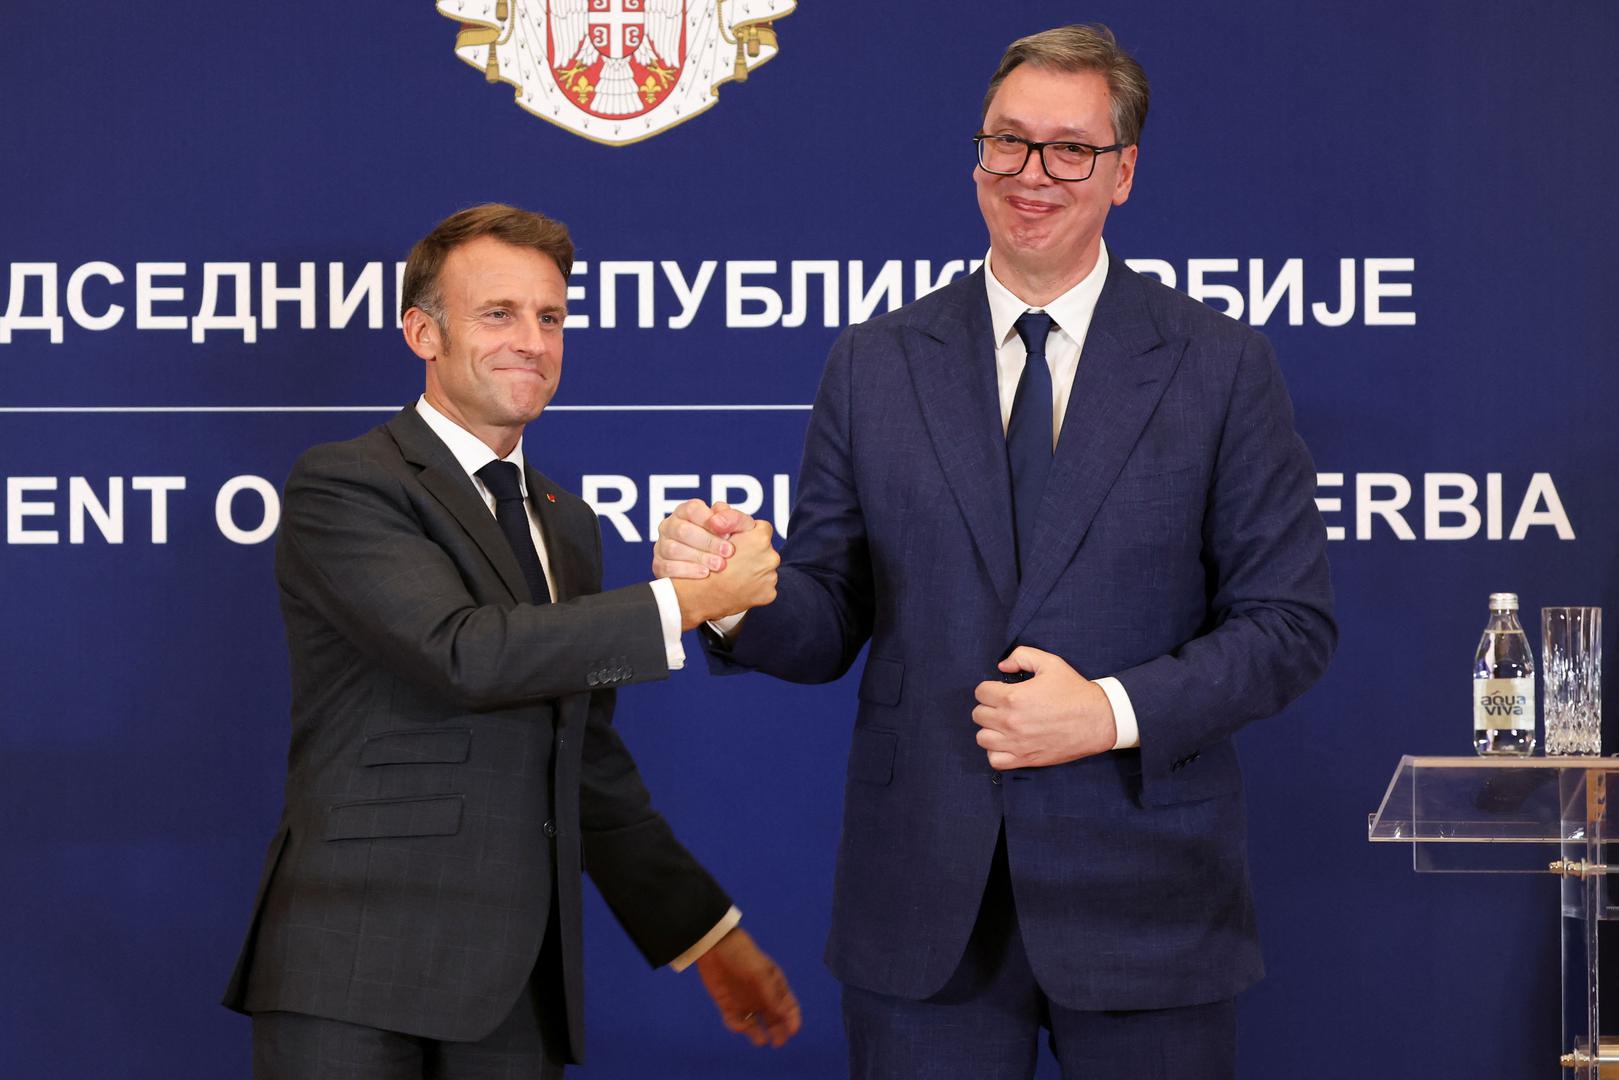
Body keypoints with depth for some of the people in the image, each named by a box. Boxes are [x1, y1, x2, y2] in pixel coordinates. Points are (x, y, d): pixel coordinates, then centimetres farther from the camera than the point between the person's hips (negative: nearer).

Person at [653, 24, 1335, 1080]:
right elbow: (830, 619, 6)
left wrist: (1114, 712, -15)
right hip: (924, 909, 1)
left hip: (1144, 901, -1)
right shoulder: (873, 367, 7)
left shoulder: (1224, 367, 1)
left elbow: (1289, 623, -1)